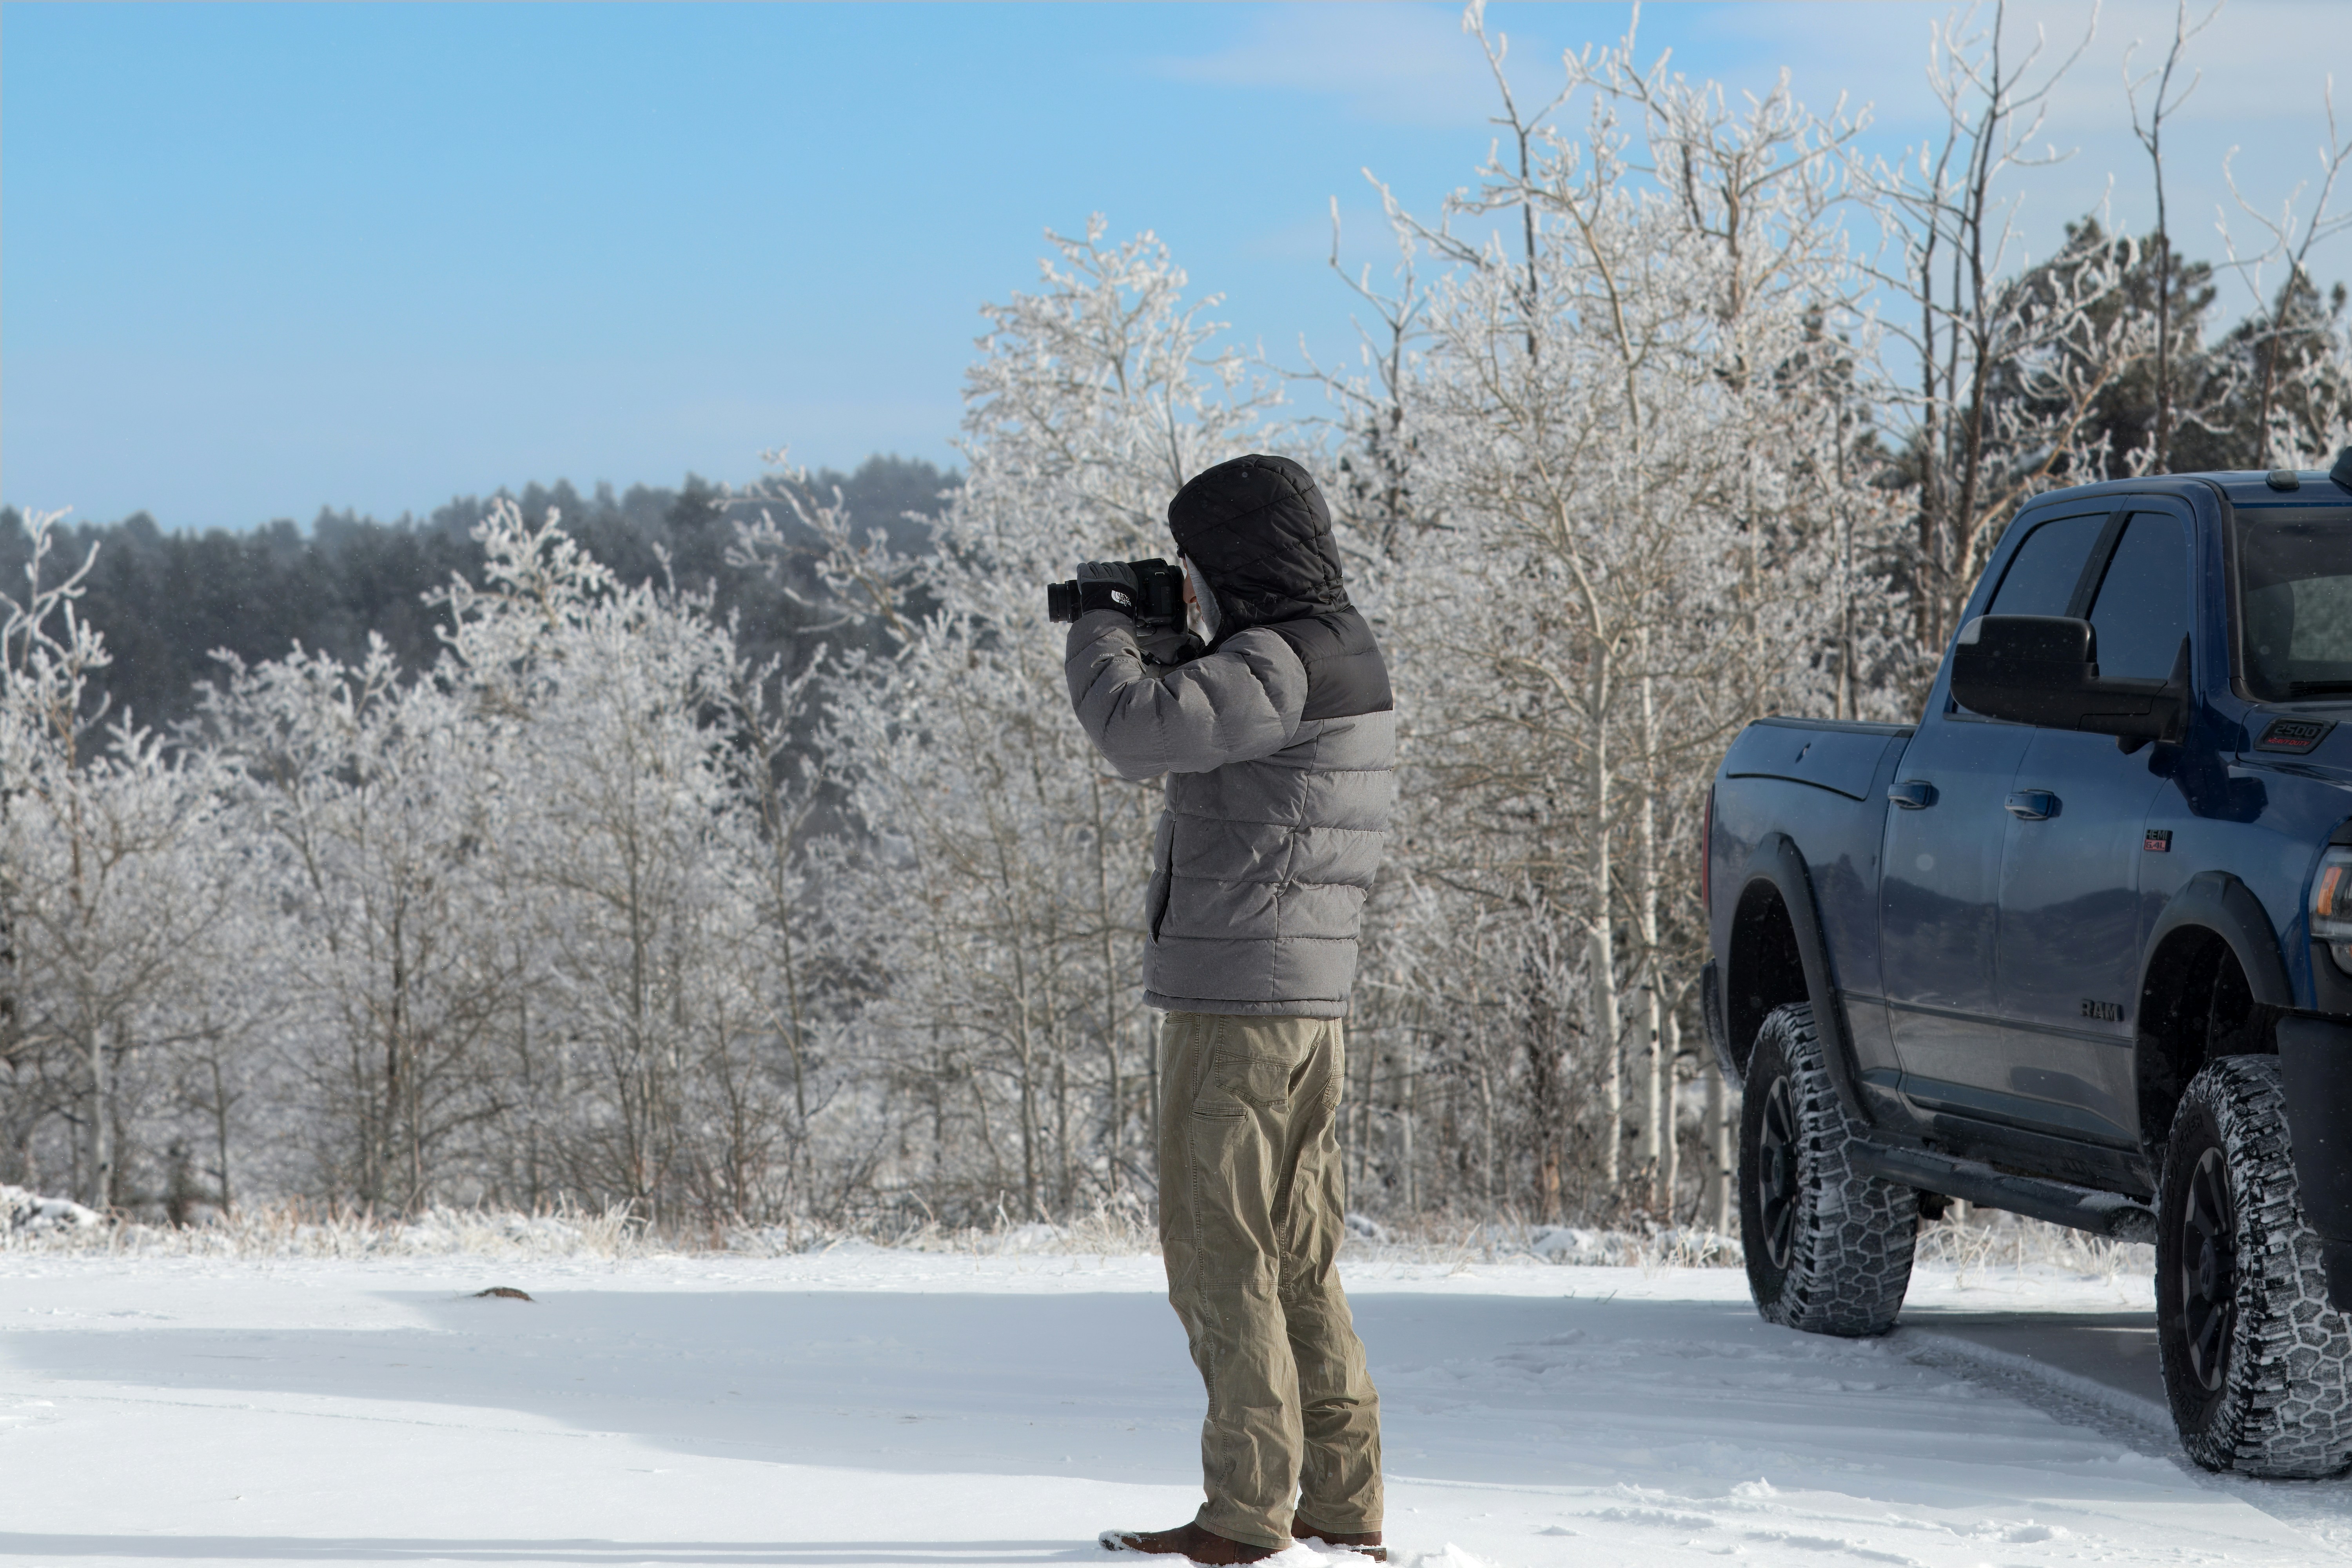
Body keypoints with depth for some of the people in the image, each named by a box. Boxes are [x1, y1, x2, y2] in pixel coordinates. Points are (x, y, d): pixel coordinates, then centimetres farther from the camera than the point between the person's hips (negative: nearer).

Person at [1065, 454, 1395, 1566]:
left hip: (1236, 996, -10)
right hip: (1308, 996, 10)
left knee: (1218, 1256, -5)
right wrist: (1158, 641, 11)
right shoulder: (1339, 651, 14)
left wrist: (1104, 630, -8)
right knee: (1297, 1263, 12)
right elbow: (1190, 729, 25)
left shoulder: (1276, 665, -16)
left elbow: (1134, 733, -26)